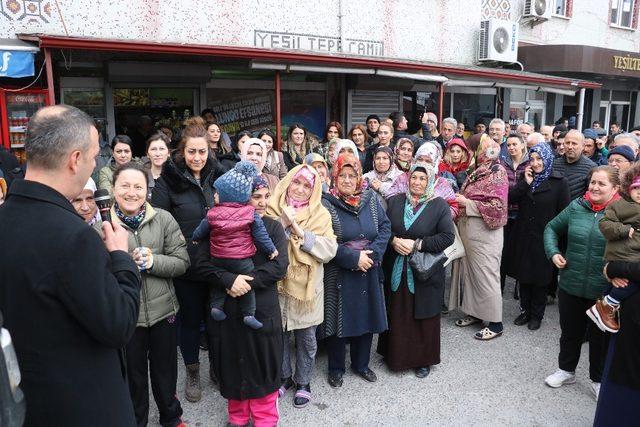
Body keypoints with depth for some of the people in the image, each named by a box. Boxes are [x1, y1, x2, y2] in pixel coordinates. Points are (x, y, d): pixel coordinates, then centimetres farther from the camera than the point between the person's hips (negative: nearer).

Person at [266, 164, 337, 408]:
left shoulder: (320, 215, -1)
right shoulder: (272, 210, -1)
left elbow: (330, 250, -12)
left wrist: (300, 232, -19)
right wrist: (282, 225, -21)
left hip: (307, 287, 0)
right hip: (277, 285, 1)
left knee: (306, 338, 13)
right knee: (279, 335, 14)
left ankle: (303, 382, 34)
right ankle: (284, 377, 38)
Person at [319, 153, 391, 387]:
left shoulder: (371, 199, 4)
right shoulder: (326, 203, -8)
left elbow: (385, 227, 1)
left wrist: (372, 253, -14)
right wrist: (354, 258, -19)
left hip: (369, 271, 4)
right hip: (338, 273, -4)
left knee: (367, 317, 13)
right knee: (339, 320, 6)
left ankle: (361, 364, 33)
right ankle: (336, 368, 26)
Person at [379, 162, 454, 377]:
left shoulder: (439, 205, -4)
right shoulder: (396, 201, 6)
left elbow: (447, 237, -11)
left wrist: (416, 244, -17)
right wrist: (394, 240, -13)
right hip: (396, 271, 3)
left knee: (423, 316, 6)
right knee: (396, 314, 10)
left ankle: (424, 359, 25)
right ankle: (395, 356, 29)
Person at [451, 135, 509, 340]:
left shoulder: (497, 173, -10)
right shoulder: (477, 171, 13)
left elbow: (496, 207, -17)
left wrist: (467, 203, -16)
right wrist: (460, 201, 5)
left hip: (484, 232, -8)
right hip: (468, 229, 8)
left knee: (486, 274, -2)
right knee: (470, 271, 13)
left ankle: (495, 323, 9)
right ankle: (475, 313, 27)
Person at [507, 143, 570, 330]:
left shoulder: (560, 183, -6)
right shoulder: (525, 178, 6)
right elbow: (509, 199, -5)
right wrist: (526, 183, -15)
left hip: (544, 238, -4)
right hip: (523, 237, 4)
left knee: (540, 278, 9)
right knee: (523, 276, 12)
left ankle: (536, 315, 24)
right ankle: (524, 310, 28)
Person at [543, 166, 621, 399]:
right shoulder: (576, 207, 0)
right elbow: (551, 228, 14)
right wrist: (553, 252, 0)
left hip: (603, 292, -2)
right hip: (570, 285, 3)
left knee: (599, 337, 16)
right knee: (570, 332, 19)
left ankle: (599, 380, 37)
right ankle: (566, 370, 41)